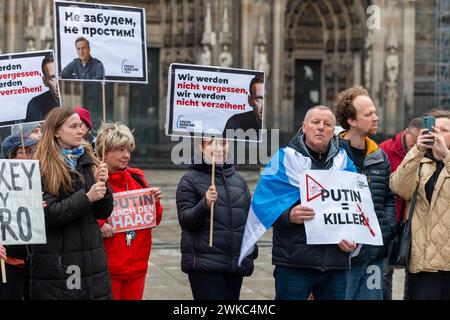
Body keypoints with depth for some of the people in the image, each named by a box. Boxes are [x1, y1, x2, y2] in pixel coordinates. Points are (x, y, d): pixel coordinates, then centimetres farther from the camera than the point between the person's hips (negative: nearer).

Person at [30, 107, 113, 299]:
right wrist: (87, 198, -15)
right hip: (56, 261, -4)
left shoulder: (89, 162, 11)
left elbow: (104, 213, 10)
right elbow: (48, 215, -14)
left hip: (92, 259, 4)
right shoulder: (42, 169, -4)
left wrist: (102, 185, -7)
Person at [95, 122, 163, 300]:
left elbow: (154, 220, 16)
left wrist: (155, 202, -3)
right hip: (108, 268, -5)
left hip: (137, 265, 5)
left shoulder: (137, 178, 10)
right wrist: (99, 225, -24)